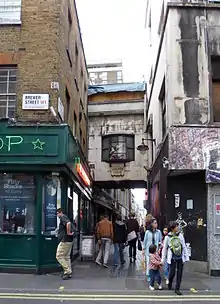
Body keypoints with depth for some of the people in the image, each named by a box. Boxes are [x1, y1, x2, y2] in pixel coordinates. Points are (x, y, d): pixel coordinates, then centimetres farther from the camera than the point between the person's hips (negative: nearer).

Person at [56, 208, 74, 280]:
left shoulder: (63, 217, -11)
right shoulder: (64, 218, 19)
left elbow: (68, 223, -31)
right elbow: (69, 225, 33)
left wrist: (68, 233, -22)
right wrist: (70, 232, 18)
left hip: (65, 241, -10)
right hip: (69, 241, 10)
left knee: (59, 256, -5)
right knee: (66, 257, 13)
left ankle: (67, 271, -6)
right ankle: (69, 273, 15)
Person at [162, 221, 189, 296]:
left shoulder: (180, 235, 0)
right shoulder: (167, 237, -5)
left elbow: (184, 247, 6)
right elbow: (164, 249, 3)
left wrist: (186, 257, 4)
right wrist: (163, 260, 6)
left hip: (180, 257, 2)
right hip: (172, 258, -2)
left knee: (179, 273, 4)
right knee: (172, 273, -1)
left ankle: (177, 289, 16)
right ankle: (169, 284, 30)